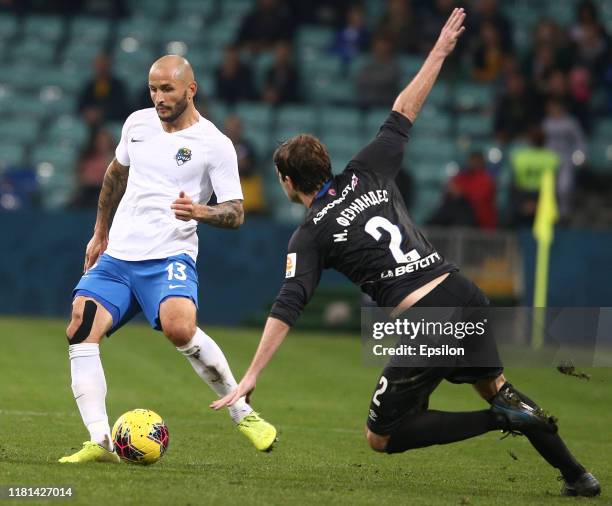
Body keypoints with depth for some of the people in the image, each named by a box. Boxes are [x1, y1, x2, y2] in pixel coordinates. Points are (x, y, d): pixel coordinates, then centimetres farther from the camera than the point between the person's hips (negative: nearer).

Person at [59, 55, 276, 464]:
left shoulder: (215, 144, -5)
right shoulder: (138, 123, 11)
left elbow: (235, 212, -6)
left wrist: (199, 212, -27)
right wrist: (100, 233, 31)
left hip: (170, 258, -6)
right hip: (116, 257, 6)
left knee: (180, 328, -32)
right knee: (80, 333, -15)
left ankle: (242, 412, -14)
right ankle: (101, 443, -17)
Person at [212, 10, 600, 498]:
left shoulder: (310, 236, 1)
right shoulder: (367, 172, 13)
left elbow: (286, 309, -9)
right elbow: (403, 113, 25)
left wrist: (250, 378, -11)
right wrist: (440, 51, 30)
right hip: (464, 294, 6)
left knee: (382, 437, 9)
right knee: (494, 384, 32)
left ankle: (502, 418, -6)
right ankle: (577, 474, 24)